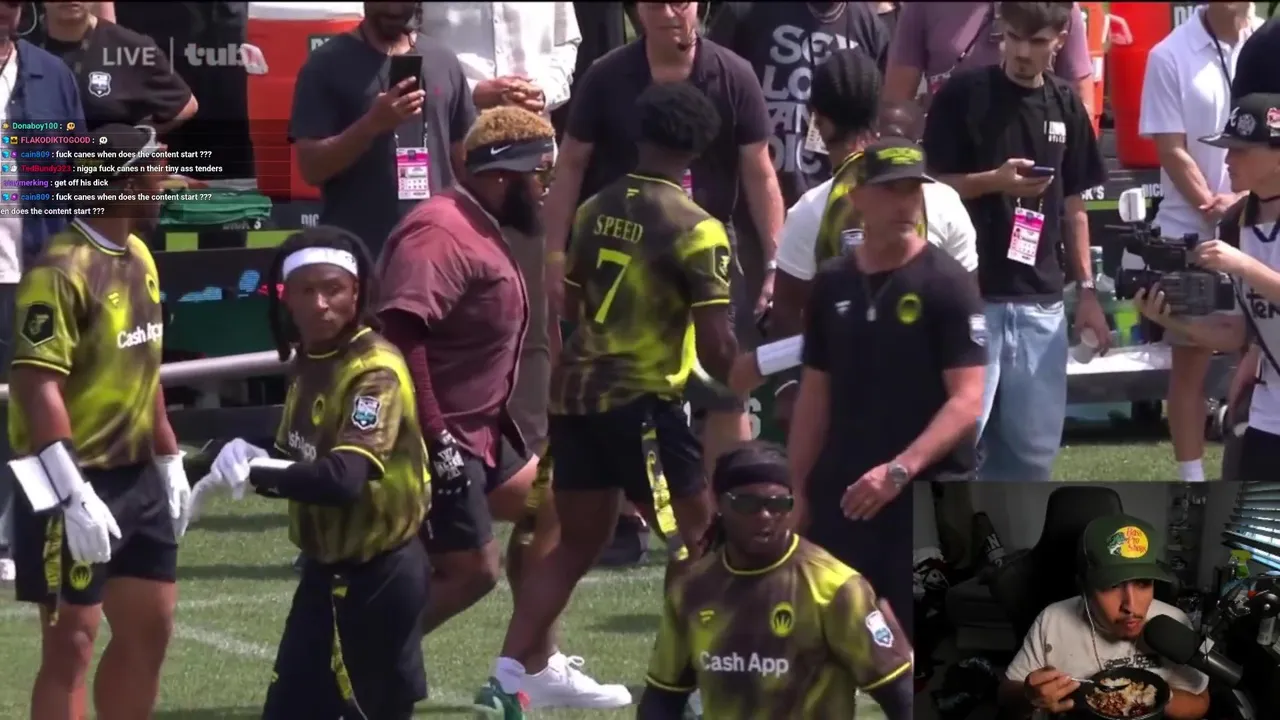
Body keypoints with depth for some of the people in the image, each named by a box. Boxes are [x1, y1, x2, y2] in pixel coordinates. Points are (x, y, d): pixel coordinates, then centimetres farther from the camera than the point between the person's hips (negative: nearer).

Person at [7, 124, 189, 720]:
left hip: (136, 476, 9)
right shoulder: (63, 269, -19)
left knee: (149, 630, 14)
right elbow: (37, 385, -23)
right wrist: (74, 494, -27)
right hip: (77, 484, -9)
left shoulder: (138, 256, 10)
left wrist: (169, 460, 21)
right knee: (71, 644, -5)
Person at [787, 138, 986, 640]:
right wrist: (796, 488, 11)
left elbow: (967, 400, -13)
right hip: (841, 493, 6)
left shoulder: (946, 283, -7)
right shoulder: (832, 284, 9)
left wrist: (900, 469, -24)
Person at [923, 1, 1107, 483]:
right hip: (970, 294, -5)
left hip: (1040, 299, 5)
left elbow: (1072, 207, 16)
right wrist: (994, 181, -19)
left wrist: (1086, 289, 11)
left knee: (1033, 444, 6)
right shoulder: (963, 95, -4)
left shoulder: (1066, 107, 10)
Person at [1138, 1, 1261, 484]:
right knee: (1190, 360, 3)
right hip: (1190, 233, -2)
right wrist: (1212, 208, -12)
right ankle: (1192, 484, 7)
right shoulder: (1170, 57, -6)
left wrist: (1241, 201, -12)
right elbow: (1172, 151, -6)